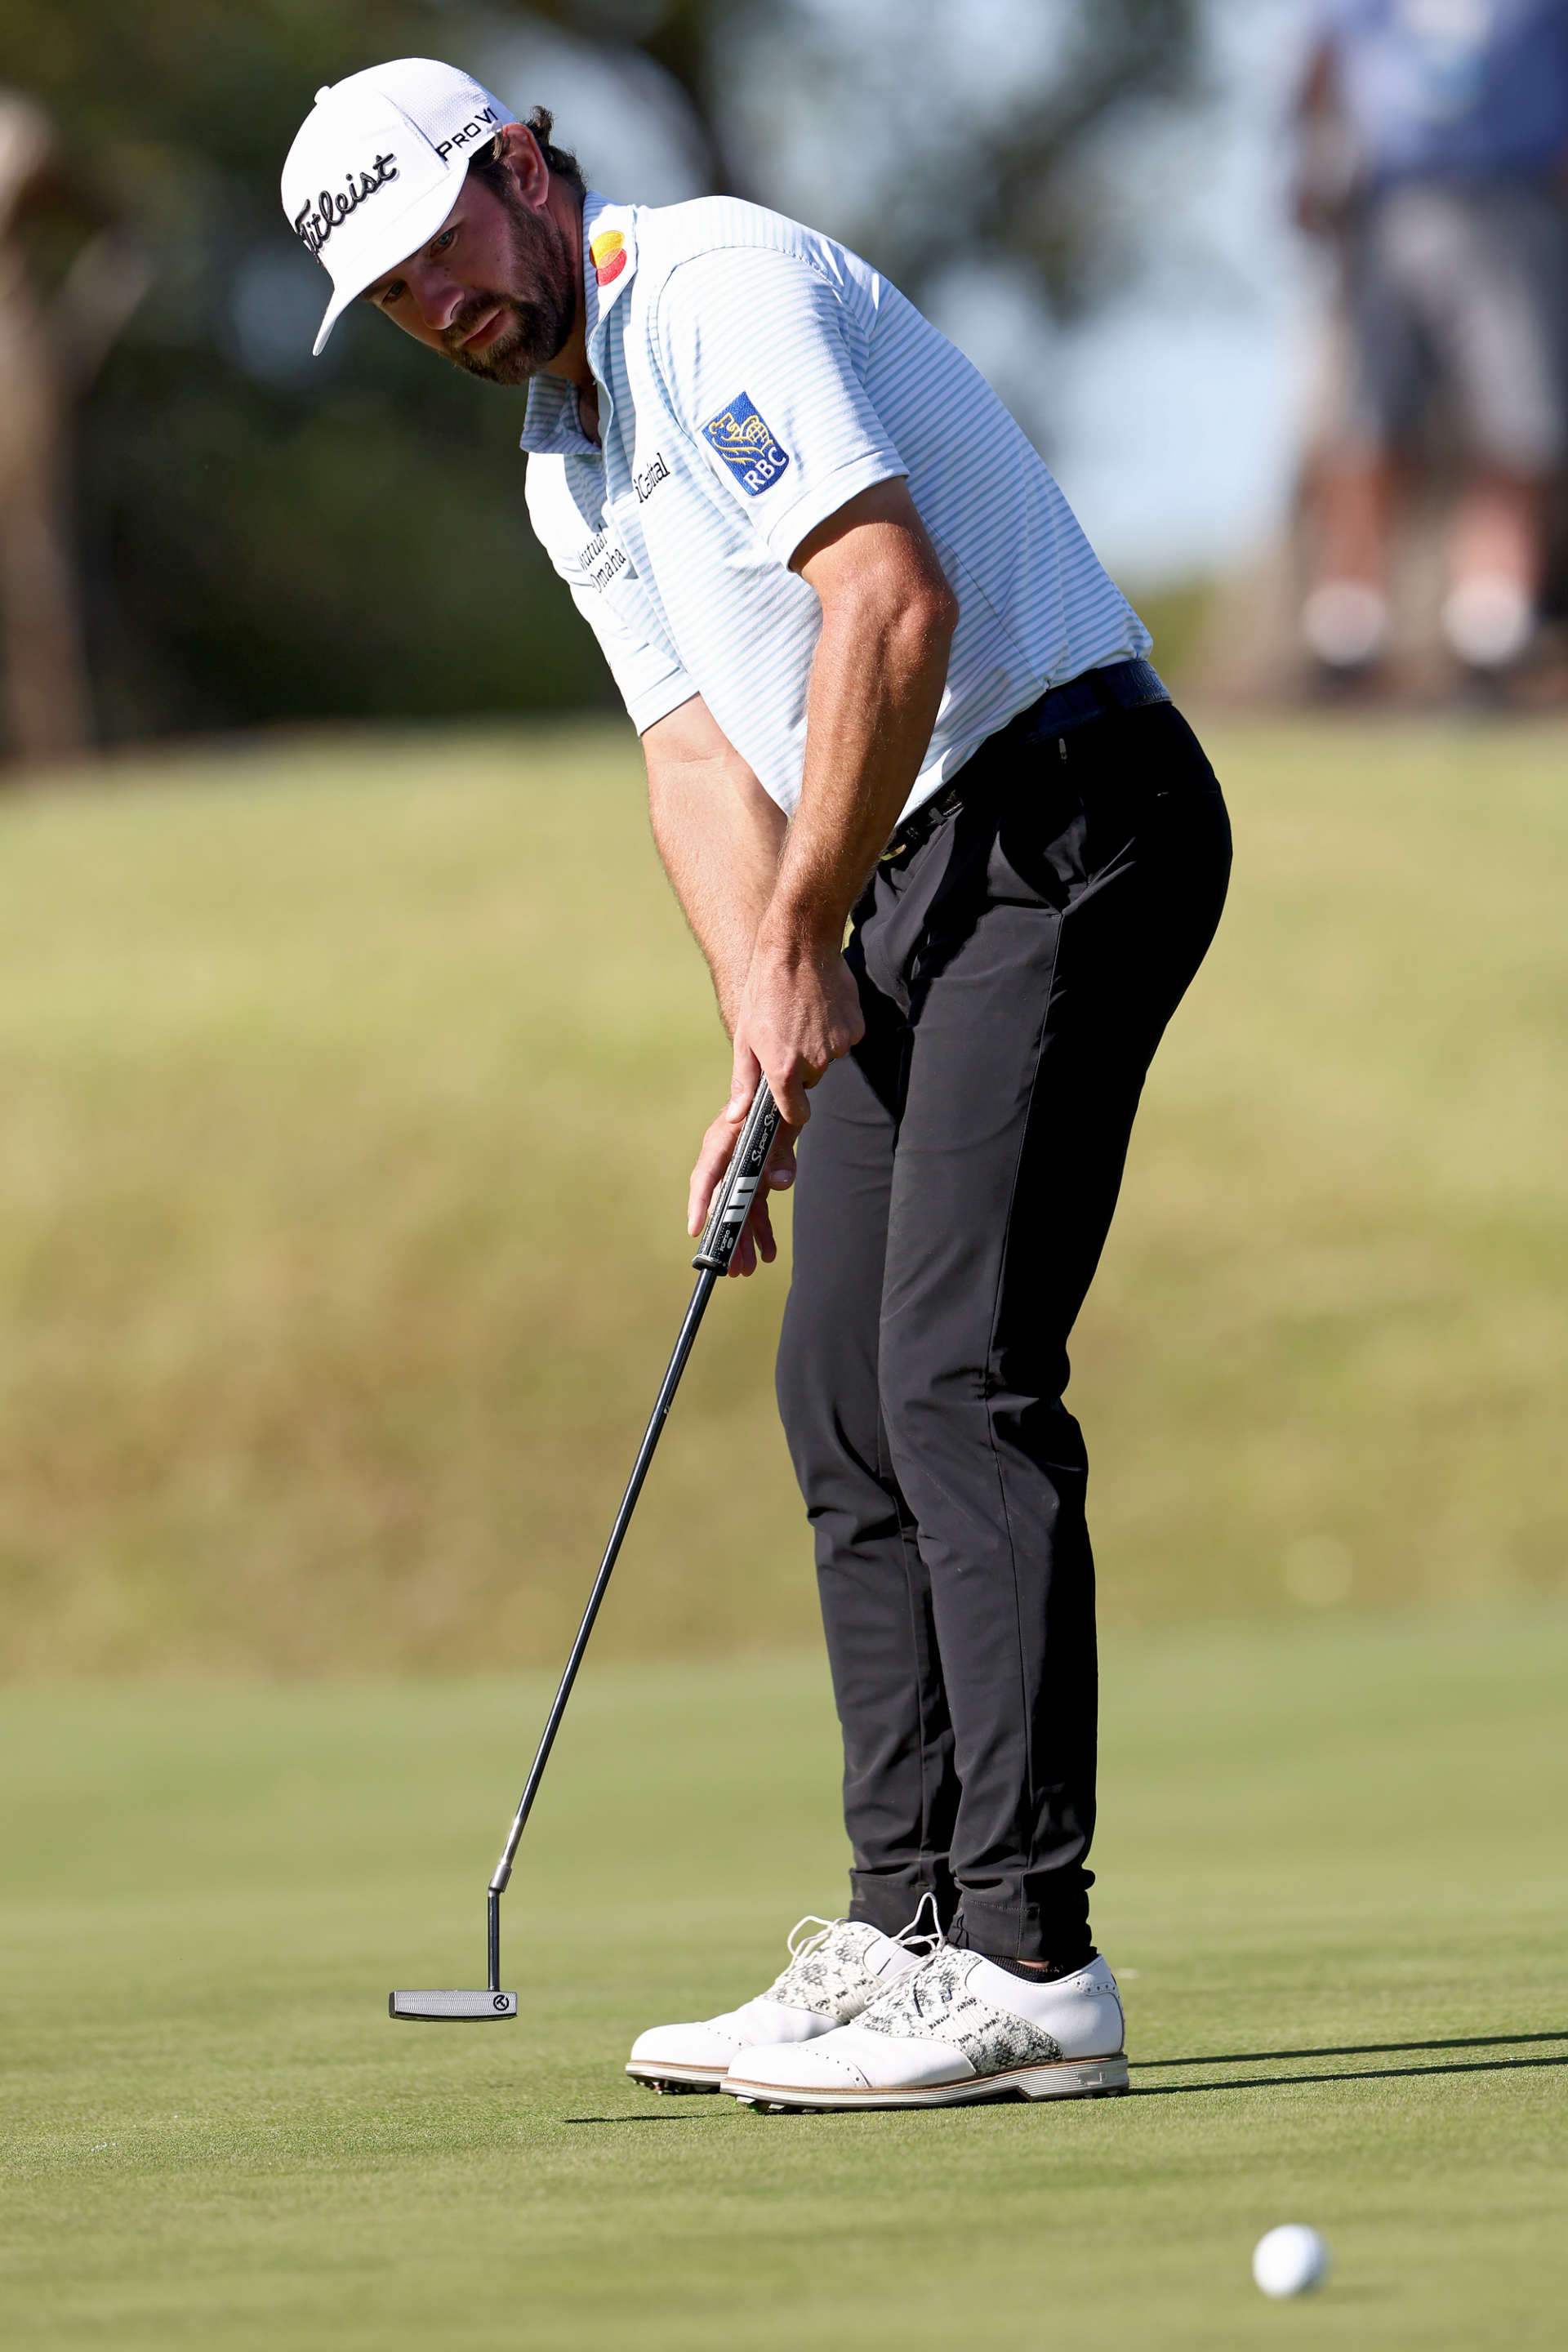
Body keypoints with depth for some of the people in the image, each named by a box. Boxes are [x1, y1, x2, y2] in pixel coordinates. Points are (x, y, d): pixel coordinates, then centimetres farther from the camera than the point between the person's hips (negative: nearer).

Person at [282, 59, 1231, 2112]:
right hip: (905, 879, 10)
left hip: (1062, 810, -10)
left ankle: (1030, 1964, -19)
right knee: (844, 1396, 8)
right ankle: (914, 1940, 11)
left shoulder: (720, 290, -12)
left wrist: (801, 940, -15)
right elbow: (702, 748, 12)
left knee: (961, 1370, -16)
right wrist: (763, 1032, -4)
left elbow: (894, 601, -22)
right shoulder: (569, 474, 18)